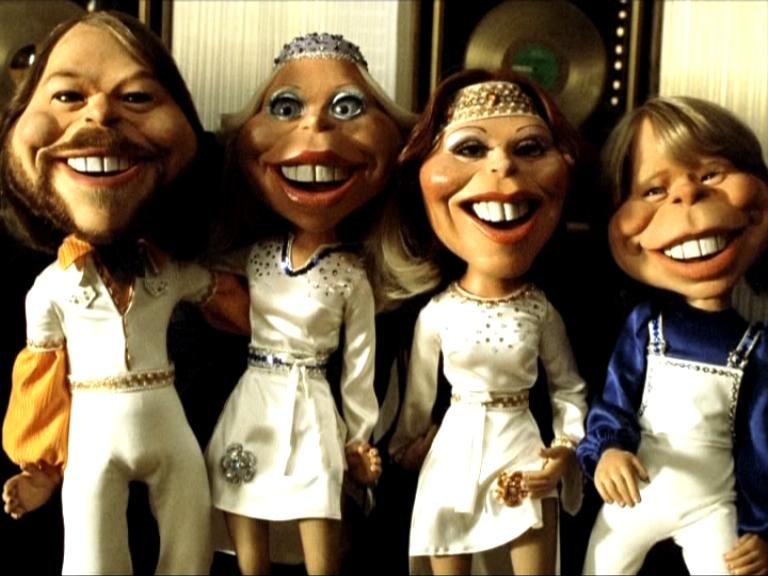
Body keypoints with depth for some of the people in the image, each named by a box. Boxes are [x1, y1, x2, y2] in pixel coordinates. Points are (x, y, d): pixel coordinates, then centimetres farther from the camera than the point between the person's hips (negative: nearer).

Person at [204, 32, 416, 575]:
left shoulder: (352, 277, -5)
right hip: (251, 411, 3)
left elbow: (358, 364, 1)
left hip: (314, 416, -2)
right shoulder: (253, 257, 0)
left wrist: (359, 438, 5)